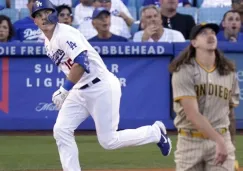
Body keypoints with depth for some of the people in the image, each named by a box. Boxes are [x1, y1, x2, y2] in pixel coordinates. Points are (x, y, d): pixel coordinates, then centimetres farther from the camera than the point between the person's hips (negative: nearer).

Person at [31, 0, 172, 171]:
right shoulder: (48, 43, 13)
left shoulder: (64, 34, -16)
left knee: (108, 141, -5)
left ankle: (155, 132, 15)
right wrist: (66, 90, 9)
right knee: (61, 131, -3)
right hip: (80, 91, 9)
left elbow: (81, 63, -27)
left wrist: (64, 89, -24)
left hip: (102, 87, -9)